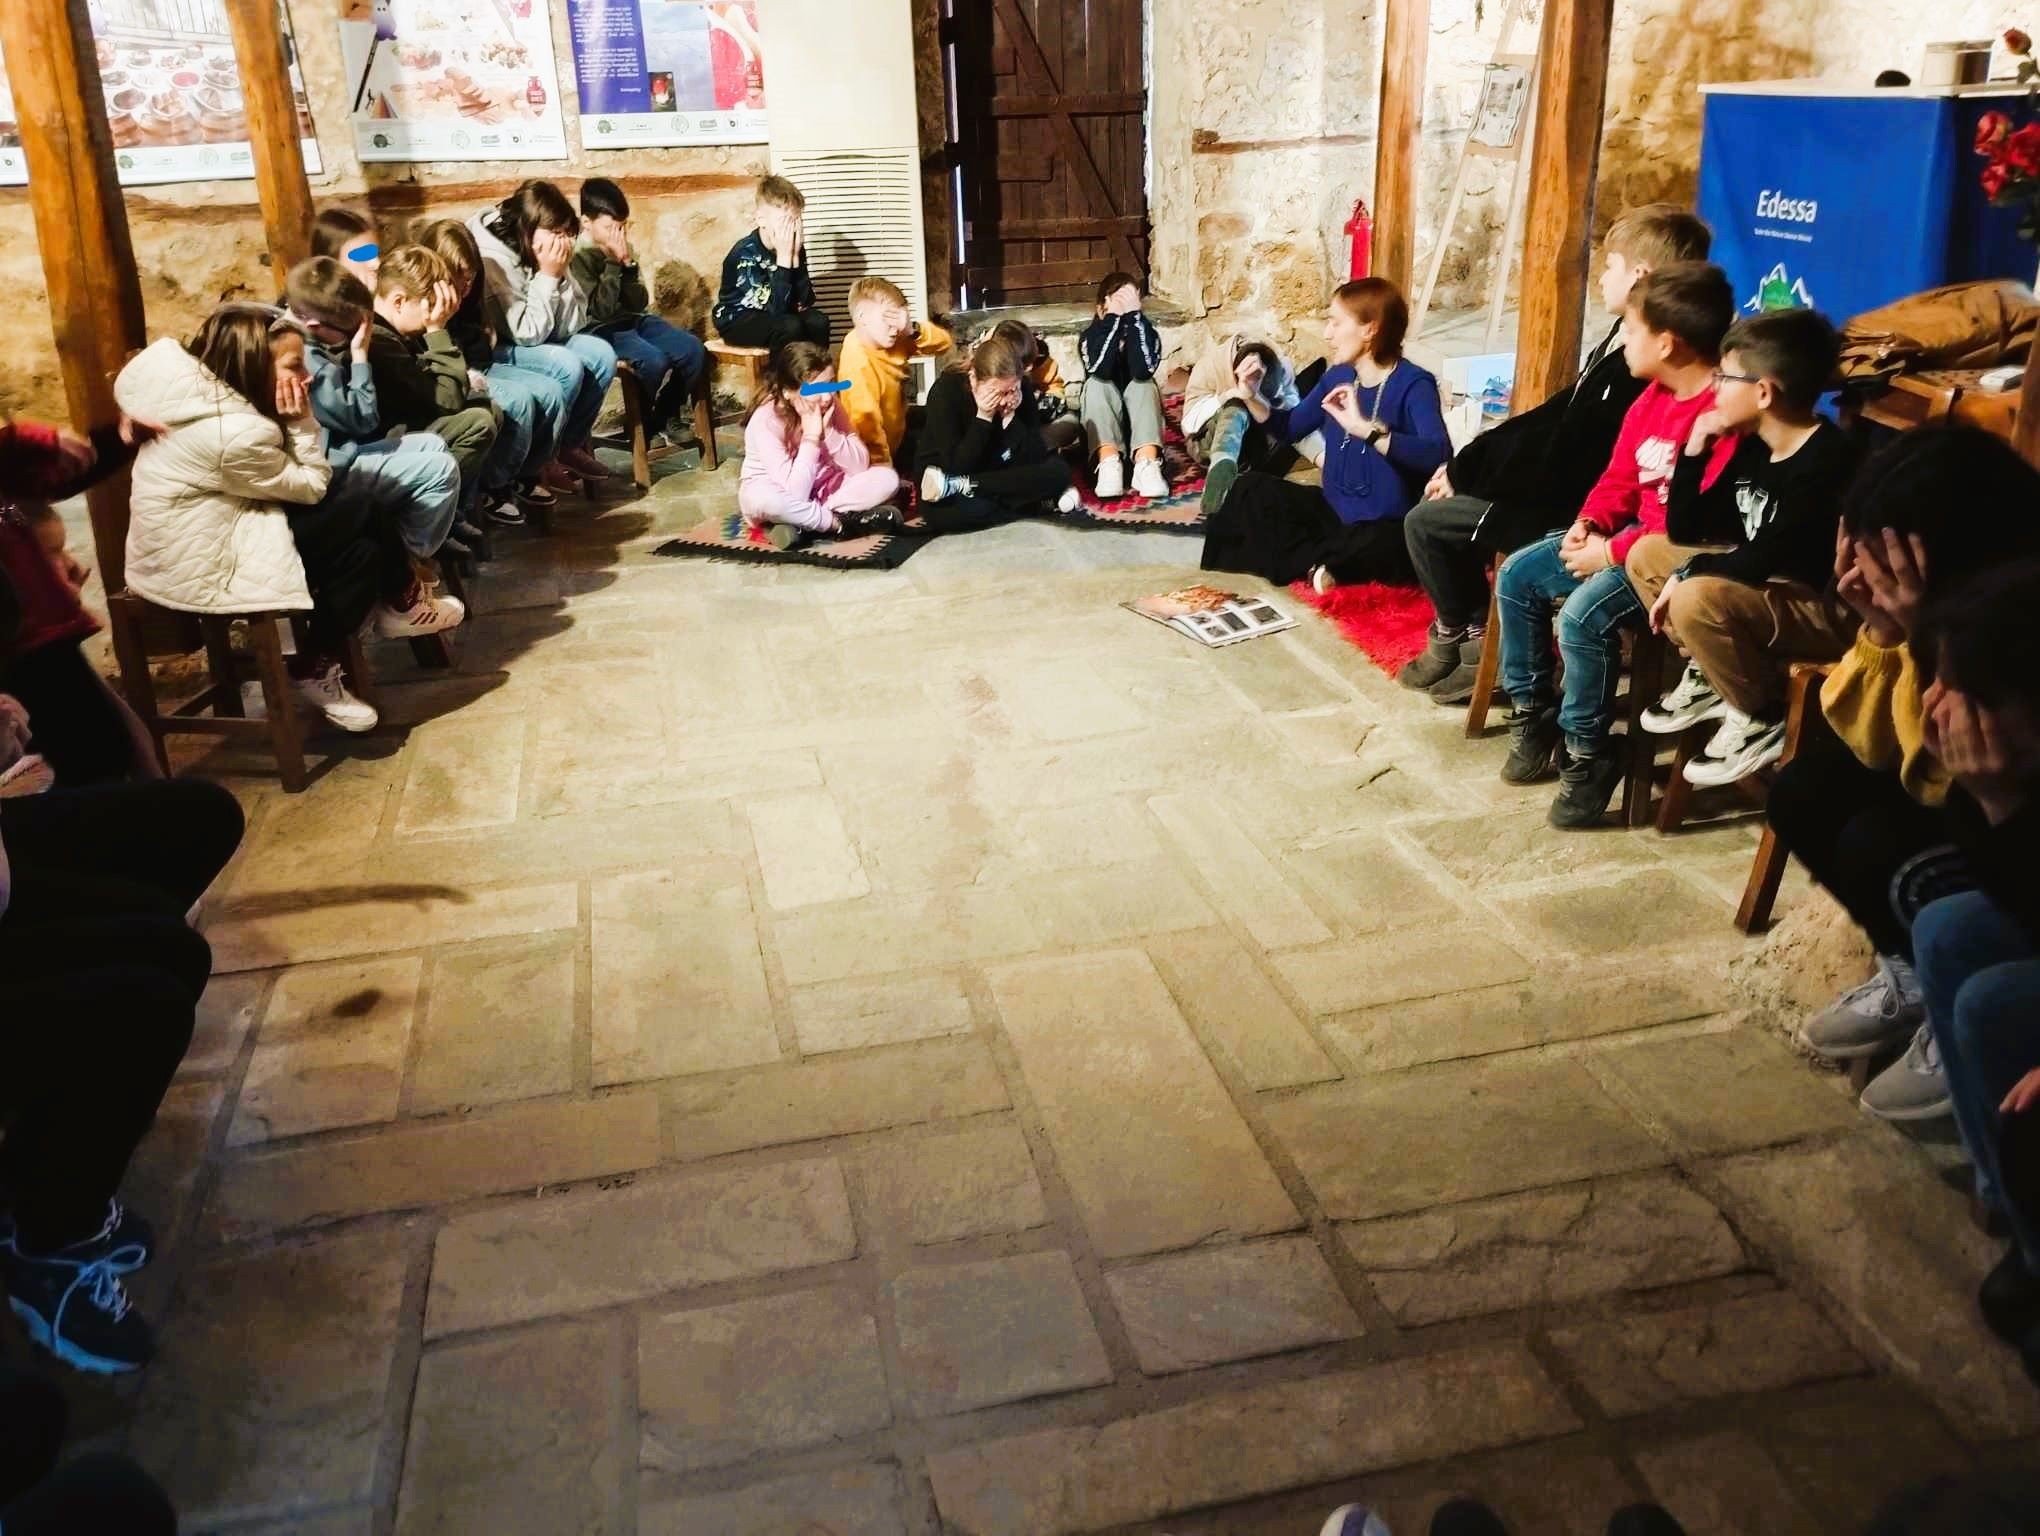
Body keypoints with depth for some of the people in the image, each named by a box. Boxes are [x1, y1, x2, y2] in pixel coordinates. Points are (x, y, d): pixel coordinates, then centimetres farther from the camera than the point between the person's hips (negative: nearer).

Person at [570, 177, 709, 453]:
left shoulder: (620, 249, 7)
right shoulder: (577, 256, -12)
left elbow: (640, 303, 4)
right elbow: (601, 309, -20)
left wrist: (628, 264, -10)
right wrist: (613, 263, -16)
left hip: (634, 320, 7)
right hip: (600, 330, -7)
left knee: (693, 349, -12)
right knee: (654, 360, -32)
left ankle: (665, 421, 3)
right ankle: (645, 429, -8)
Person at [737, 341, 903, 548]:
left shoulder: (831, 405, -9)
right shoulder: (766, 420, -25)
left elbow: (860, 466, -12)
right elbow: (795, 494, -32)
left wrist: (828, 431, -24)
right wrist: (811, 436, -30)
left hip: (819, 489, 5)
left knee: (887, 478, -14)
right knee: (761, 499, -40)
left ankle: (801, 524, -21)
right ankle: (842, 521, -23)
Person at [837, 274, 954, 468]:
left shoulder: (889, 340, -8)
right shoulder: (859, 363, -33)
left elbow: (945, 343, -5)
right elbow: (867, 424, -36)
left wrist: (913, 330, -25)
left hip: (897, 433, 9)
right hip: (881, 454, -9)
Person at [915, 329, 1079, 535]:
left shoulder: (1021, 389, -9)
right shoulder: (946, 390, -20)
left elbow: (1035, 459, -13)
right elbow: (957, 467, -24)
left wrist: (1011, 417, -24)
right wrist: (984, 417, -28)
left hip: (997, 477, 5)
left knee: (1059, 469, -21)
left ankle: (953, 487, -21)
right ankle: (1046, 502, -16)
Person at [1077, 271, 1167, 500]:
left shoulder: (1148, 331, -4)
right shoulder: (1090, 335, -5)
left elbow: (1143, 370, -27)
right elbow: (1100, 370, -28)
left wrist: (1133, 316, -26)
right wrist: (1114, 317, -26)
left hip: (1138, 417, 0)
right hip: (1102, 425, 0)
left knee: (1144, 384, -26)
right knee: (1096, 384, -26)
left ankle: (1147, 463, -44)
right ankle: (1109, 463, -45)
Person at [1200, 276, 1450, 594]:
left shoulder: (1413, 384, -17)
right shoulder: (1337, 376, 6)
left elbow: (1438, 455, -35)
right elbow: (1290, 428, 21)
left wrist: (1366, 429, -43)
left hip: (1386, 530, -8)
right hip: (1333, 511, 8)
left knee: (1373, 546, -40)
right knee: (1252, 487, 0)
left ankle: (1298, 562, -14)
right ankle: (1312, 565, -12)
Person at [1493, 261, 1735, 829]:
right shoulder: (1652, 398, 8)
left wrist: (1614, 552, -23)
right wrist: (1589, 523, -3)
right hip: (1633, 535, 10)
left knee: (1584, 612, -31)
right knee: (1516, 576, 3)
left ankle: (1587, 755, -13)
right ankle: (1534, 715, 13)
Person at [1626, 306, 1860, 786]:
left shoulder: (1826, 461, -24)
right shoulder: (1755, 446, 3)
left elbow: (1762, 561, -28)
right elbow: (1683, 530, 6)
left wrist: (1690, 572, -14)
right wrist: (1694, 451, -4)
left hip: (1828, 609, -10)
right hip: (1770, 585, 10)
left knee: (1697, 598, -33)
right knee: (1645, 553, 9)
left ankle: (1760, 721, -11)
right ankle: (1708, 677, 15)